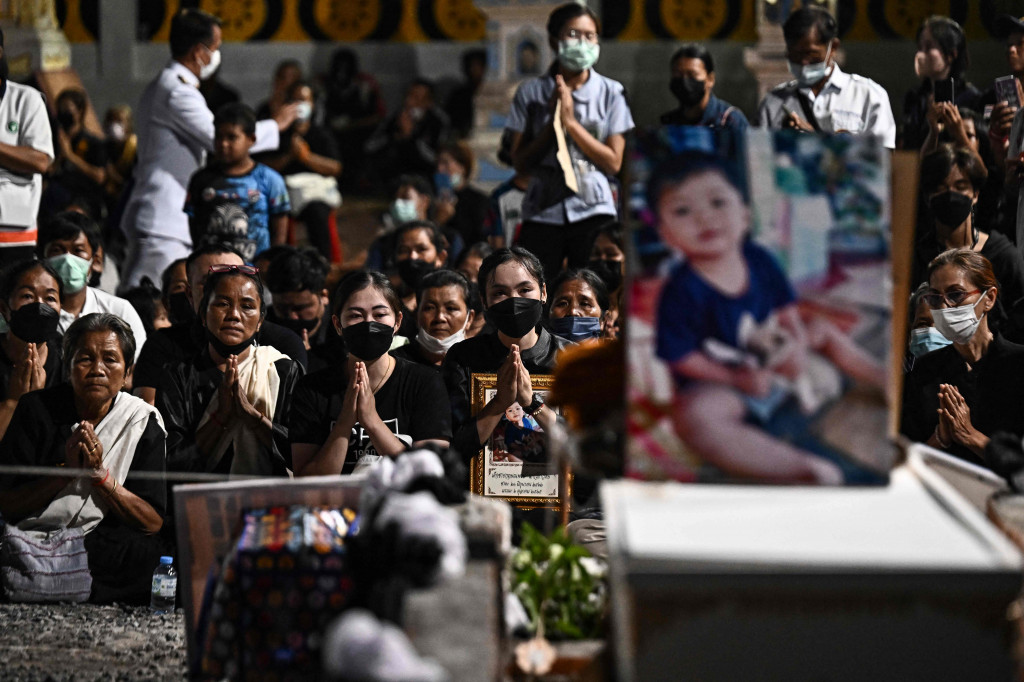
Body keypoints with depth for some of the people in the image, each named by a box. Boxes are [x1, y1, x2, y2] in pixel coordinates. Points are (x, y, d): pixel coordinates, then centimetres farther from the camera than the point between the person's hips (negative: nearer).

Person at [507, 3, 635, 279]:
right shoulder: (531, 93, 5)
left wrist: (571, 121, -9)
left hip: (592, 210, 0)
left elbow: (614, 163, -2)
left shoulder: (610, 93, 4)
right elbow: (521, 163, 2)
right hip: (542, 212, 1)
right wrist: (552, 122, -10)